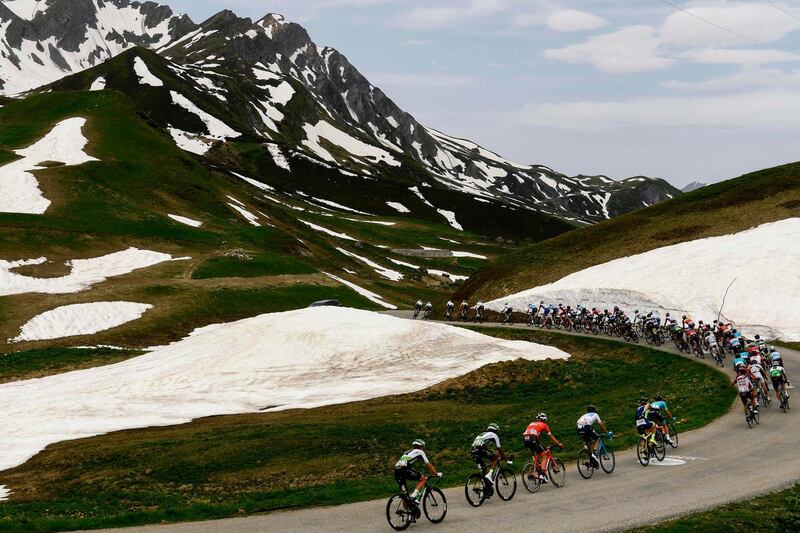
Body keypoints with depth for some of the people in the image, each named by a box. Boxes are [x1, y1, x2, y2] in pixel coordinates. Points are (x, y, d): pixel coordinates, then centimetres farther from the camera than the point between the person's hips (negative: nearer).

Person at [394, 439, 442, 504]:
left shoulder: (408, 452, 36)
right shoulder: (420, 452, 16)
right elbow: (428, 465, 17)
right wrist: (436, 474, 27)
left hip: (396, 472, 7)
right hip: (405, 469, -7)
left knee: (404, 493, 16)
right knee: (423, 479, 5)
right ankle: (413, 496, -10)